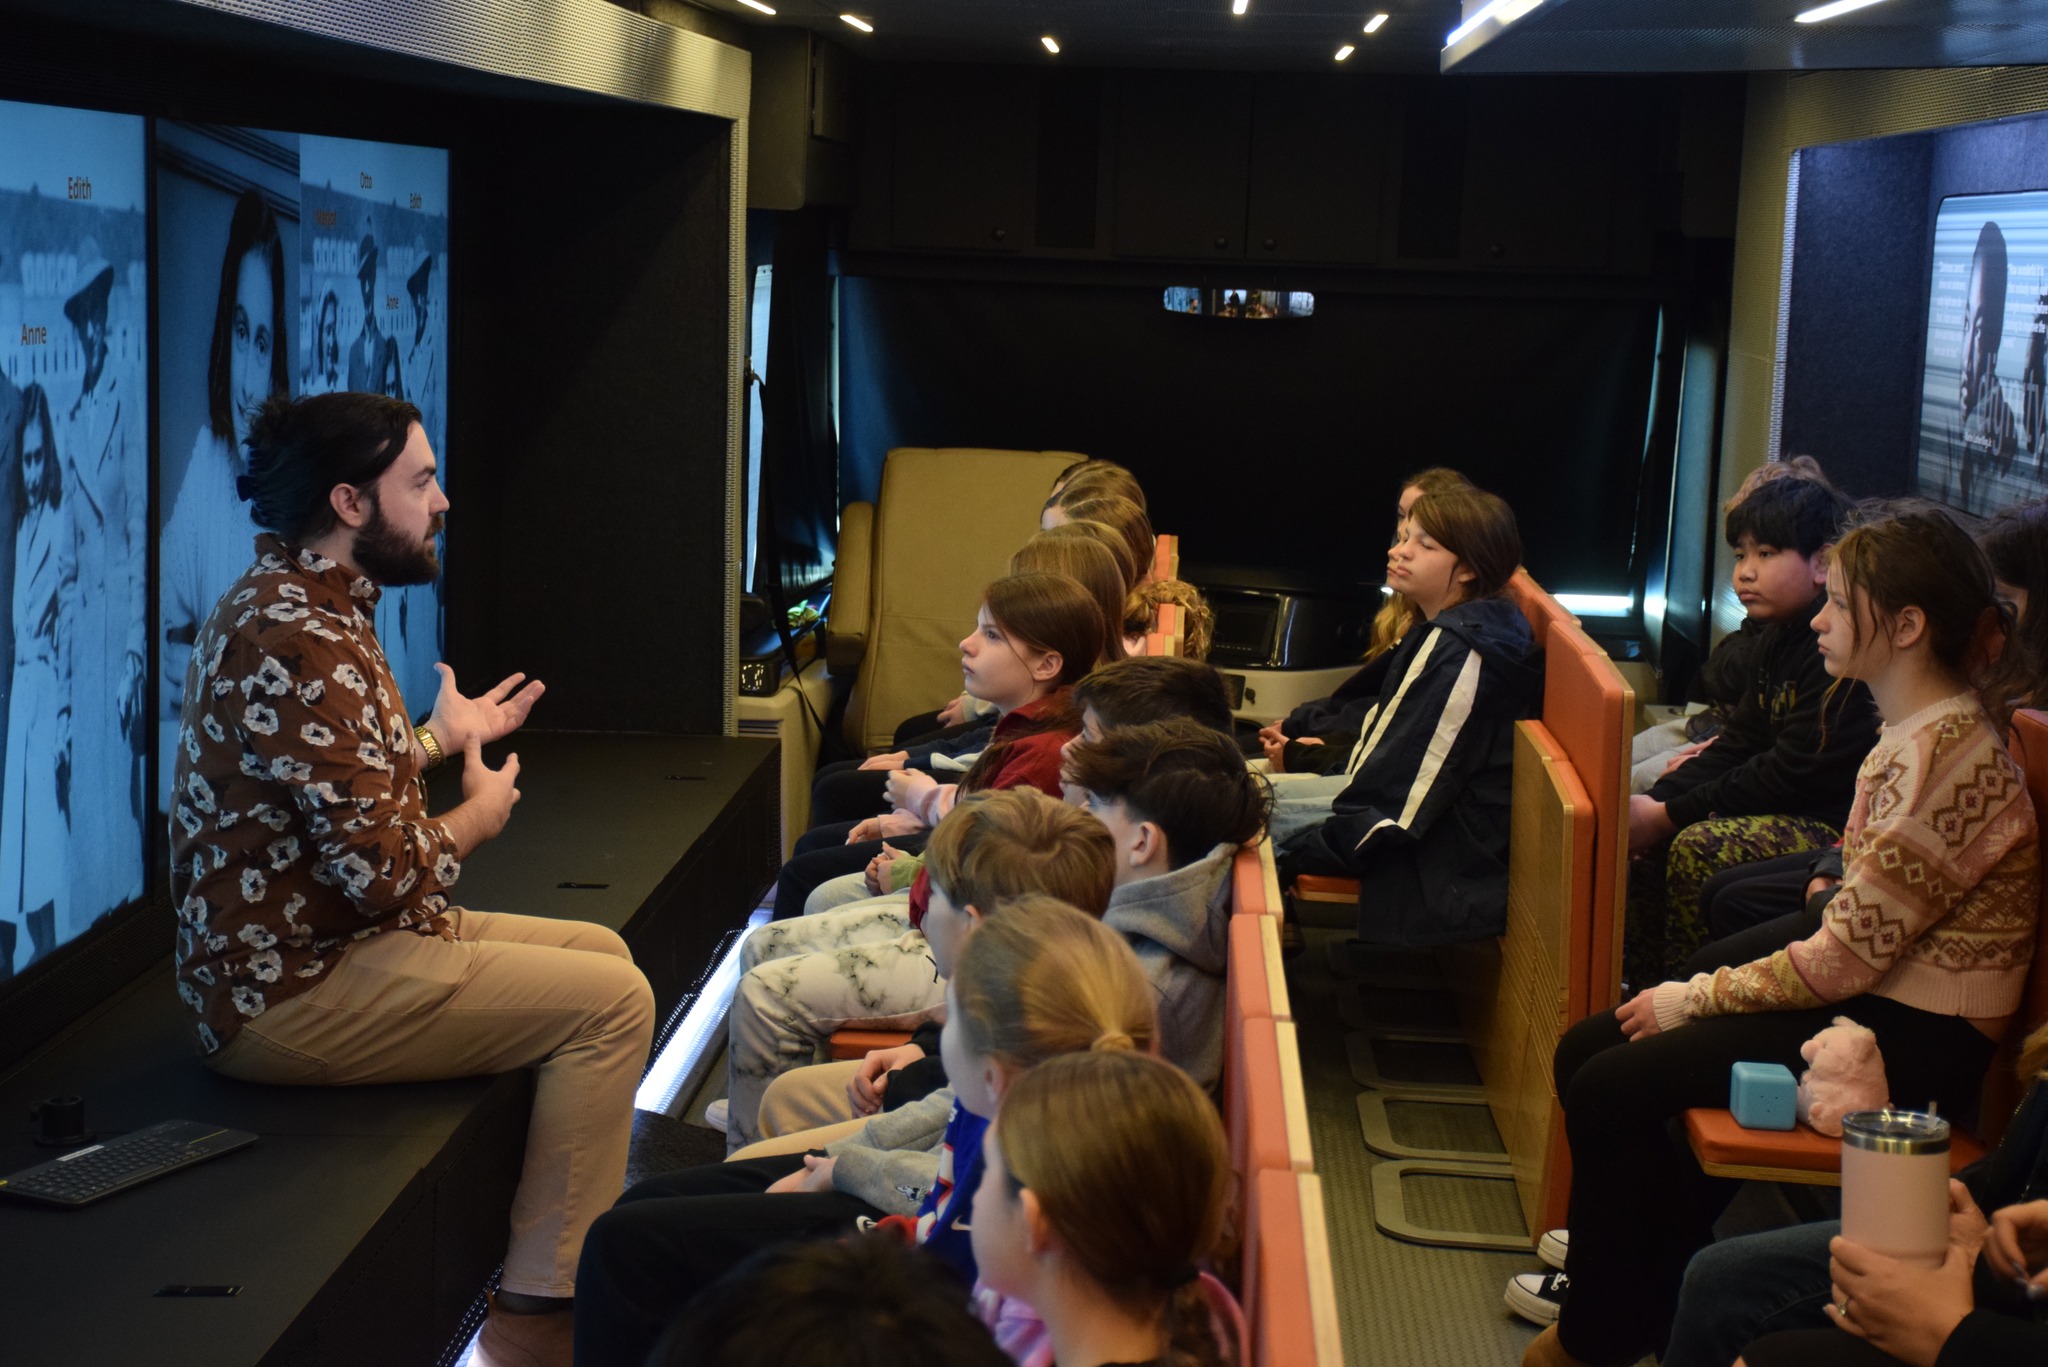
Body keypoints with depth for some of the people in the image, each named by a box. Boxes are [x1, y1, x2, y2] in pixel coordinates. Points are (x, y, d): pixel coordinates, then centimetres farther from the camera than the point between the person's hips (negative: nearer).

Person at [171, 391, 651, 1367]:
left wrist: (444, 739, 23)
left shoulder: (292, 603, 10)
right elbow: (382, 869, -27)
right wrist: (478, 816, -9)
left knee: (600, 951, 16)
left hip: (323, 942, 11)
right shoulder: (298, 644, -24)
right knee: (610, 998, -12)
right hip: (293, 993, -11)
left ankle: (579, 1227, 23)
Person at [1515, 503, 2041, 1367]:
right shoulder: (1912, 731, 9)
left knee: (1613, 1088, -15)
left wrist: (1697, 998, -11)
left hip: (1916, 1041, -10)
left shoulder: (1947, 758, -22)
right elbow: (1859, 931, 11)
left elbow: (1848, 955, -22)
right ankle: (1627, 1277, 18)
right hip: (1872, 998, 10)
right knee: (1587, 1048, 4)